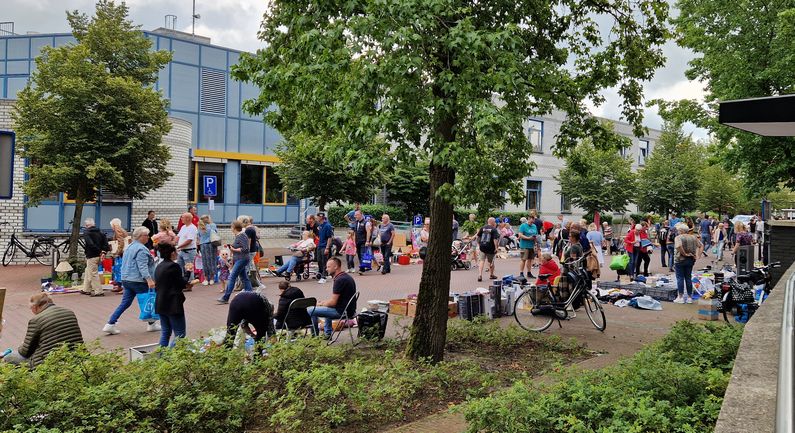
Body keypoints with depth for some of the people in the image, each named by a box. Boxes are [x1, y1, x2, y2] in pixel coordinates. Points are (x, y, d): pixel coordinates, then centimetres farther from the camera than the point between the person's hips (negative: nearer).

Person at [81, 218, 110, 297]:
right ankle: (86, 289, 29)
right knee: (88, 272, 21)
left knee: (93, 274, -3)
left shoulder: (86, 233, -11)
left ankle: (98, 291, -3)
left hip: (91, 256, -8)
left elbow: (90, 244, -24)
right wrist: (104, 251, -4)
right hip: (98, 255, 8)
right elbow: (105, 242, 3)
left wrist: (99, 251, -17)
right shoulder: (100, 232, 10)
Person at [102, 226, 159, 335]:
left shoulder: (130, 247, 16)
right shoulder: (141, 249, -15)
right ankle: (151, 324, 18)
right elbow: (142, 267, -25)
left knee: (125, 303, 9)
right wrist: (149, 279, -32)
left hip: (126, 280, 9)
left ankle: (110, 324, 4)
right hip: (138, 281, -9)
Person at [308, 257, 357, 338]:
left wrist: (320, 304, -2)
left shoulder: (339, 280, -20)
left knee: (310, 310, -5)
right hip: (349, 309, 10)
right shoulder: (346, 276, 11)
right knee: (327, 306, 37)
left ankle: (315, 336, 11)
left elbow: (333, 302, -19)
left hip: (342, 311, -10)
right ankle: (327, 333, 34)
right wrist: (323, 302, 12)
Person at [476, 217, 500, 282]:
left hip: (482, 247, 3)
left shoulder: (482, 228, 6)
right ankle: (491, 275, 30)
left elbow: (478, 237, 12)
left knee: (482, 260, 5)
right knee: (491, 261, 14)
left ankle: (480, 275, -13)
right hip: (490, 247, -3)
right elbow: (495, 239, -17)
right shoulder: (494, 229, -9)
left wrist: (479, 244, 23)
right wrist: (496, 247, -16)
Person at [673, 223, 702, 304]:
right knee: (688, 278, 12)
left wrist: (685, 254, -20)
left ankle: (680, 297, 3)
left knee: (680, 278, 2)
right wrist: (697, 255, 6)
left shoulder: (678, 237, -12)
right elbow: (701, 246, 12)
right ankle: (689, 297, 15)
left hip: (680, 260, -6)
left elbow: (678, 246, -30)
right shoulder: (693, 237, 7)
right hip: (691, 260, 6)